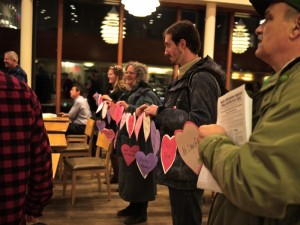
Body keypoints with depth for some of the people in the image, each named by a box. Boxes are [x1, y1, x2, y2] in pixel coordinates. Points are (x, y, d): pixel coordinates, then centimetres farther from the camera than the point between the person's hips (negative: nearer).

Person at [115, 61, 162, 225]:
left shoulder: (146, 94, -13)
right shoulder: (128, 93, 16)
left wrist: (128, 107, -37)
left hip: (140, 142, -9)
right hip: (127, 140, 10)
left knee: (139, 176, 0)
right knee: (129, 174, 17)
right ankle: (133, 206, 32)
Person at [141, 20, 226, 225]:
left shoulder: (202, 77, -18)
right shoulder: (186, 76, 15)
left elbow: (200, 122, -29)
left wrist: (160, 112, -20)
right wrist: (156, 112, 6)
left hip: (187, 170, -10)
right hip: (178, 166, 10)